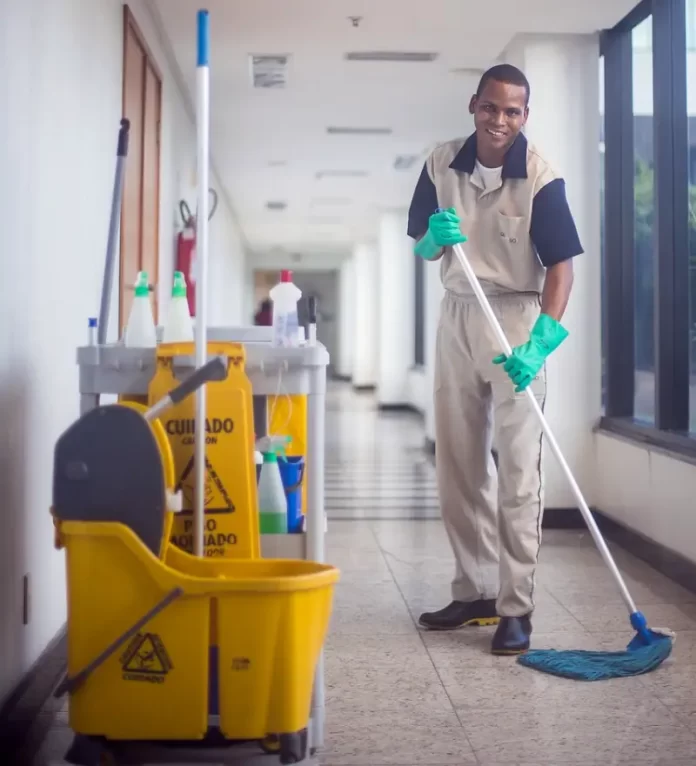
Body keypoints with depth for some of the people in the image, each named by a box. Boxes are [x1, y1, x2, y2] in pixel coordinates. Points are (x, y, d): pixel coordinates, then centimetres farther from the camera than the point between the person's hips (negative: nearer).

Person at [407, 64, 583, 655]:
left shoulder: (540, 178, -13)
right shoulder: (442, 166, 1)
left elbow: (561, 265, -17)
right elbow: (421, 248, 10)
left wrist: (540, 342, -28)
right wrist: (436, 237, -15)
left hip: (516, 319, -5)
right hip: (458, 316, 5)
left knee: (518, 469, -7)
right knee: (459, 465, 10)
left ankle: (516, 608, -2)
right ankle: (475, 591, 22)